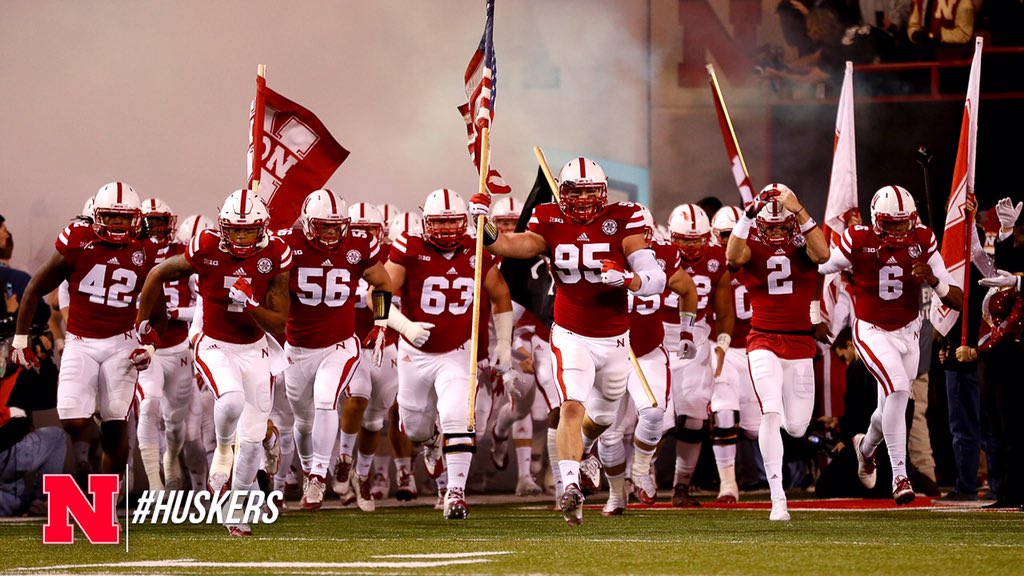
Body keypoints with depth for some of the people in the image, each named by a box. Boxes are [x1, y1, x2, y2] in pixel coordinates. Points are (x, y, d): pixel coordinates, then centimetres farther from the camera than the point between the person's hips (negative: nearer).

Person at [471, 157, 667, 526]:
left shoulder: (622, 221, -9)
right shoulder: (551, 223, -5)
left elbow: (656, 279, -16)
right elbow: (514, 246, -23)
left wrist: (625, 279, -36)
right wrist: (486, 231, -43)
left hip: (615, 341, 2)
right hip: (571, 338, -2)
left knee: (601, 417, 21)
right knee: (572, 408, -23)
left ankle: (578, 451, 53)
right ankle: (571, 488, -29)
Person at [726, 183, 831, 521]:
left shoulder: (802, 246, 2)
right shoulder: (752, 247, -1)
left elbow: (823, 254, -22)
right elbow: (733, 257, -25)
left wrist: (799, 211, -27)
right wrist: (749, 214, -31)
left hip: (800, 344, 2)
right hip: (764, 343, -2)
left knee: (796, 427, 4)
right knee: (770, 413, -19)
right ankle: (778, 498, -16)